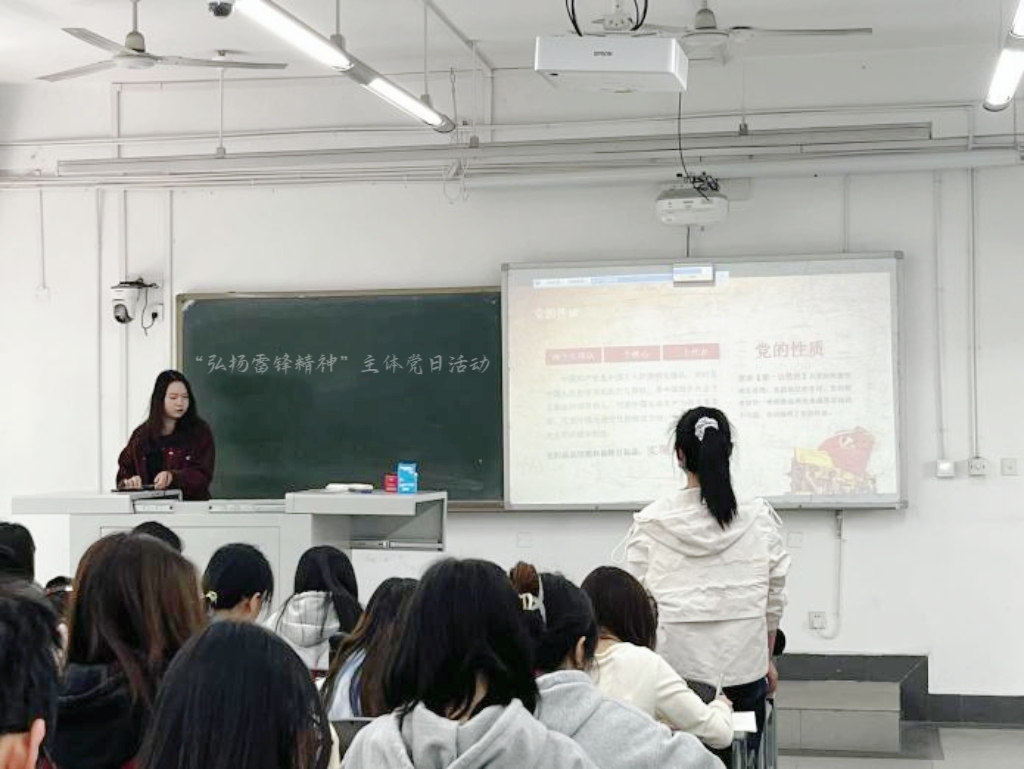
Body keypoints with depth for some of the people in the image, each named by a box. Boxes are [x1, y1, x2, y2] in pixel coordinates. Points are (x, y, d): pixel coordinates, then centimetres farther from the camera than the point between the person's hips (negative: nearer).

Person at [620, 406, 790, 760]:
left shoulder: (651, 522, -7)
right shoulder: (759, 517, -5)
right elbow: (774, 595, 2)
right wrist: (767, 657, 15)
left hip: (676, 665, 0)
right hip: (743, 666, 1)